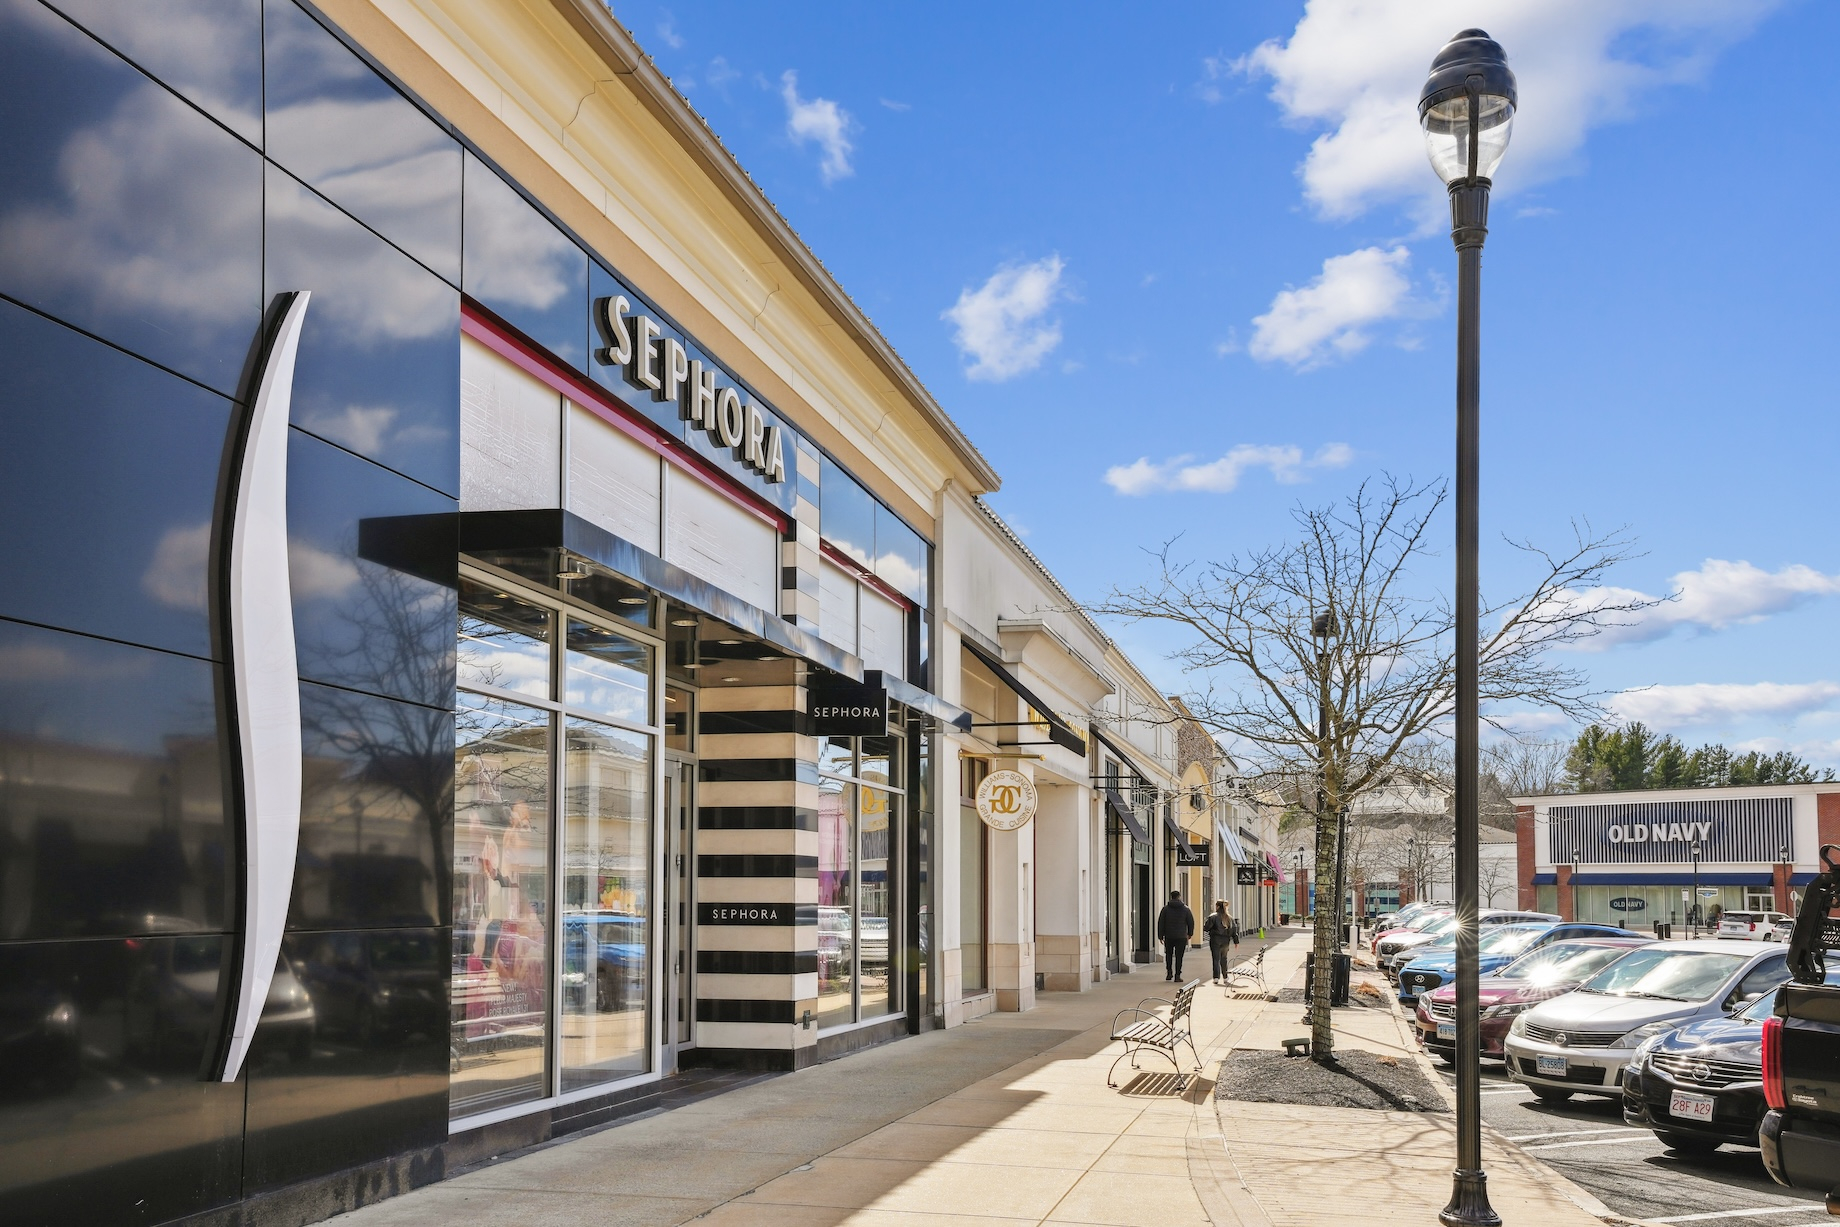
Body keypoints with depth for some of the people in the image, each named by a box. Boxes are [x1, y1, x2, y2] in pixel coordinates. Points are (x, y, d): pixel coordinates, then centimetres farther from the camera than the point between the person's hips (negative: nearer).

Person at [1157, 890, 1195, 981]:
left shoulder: (1166, 908, 1)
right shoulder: (1185, 909, 1)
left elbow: (1161, 922, 0)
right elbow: (1191, 922, 5)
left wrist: (1160, 935, 5)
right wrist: (1190, 933, 18)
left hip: (1169, 936, 1)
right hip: (1181, 937, -1)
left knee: (1168, 954, 17)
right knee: (1179, 956, 1)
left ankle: (1169, 972, 10)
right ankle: (1177, 975, -3)